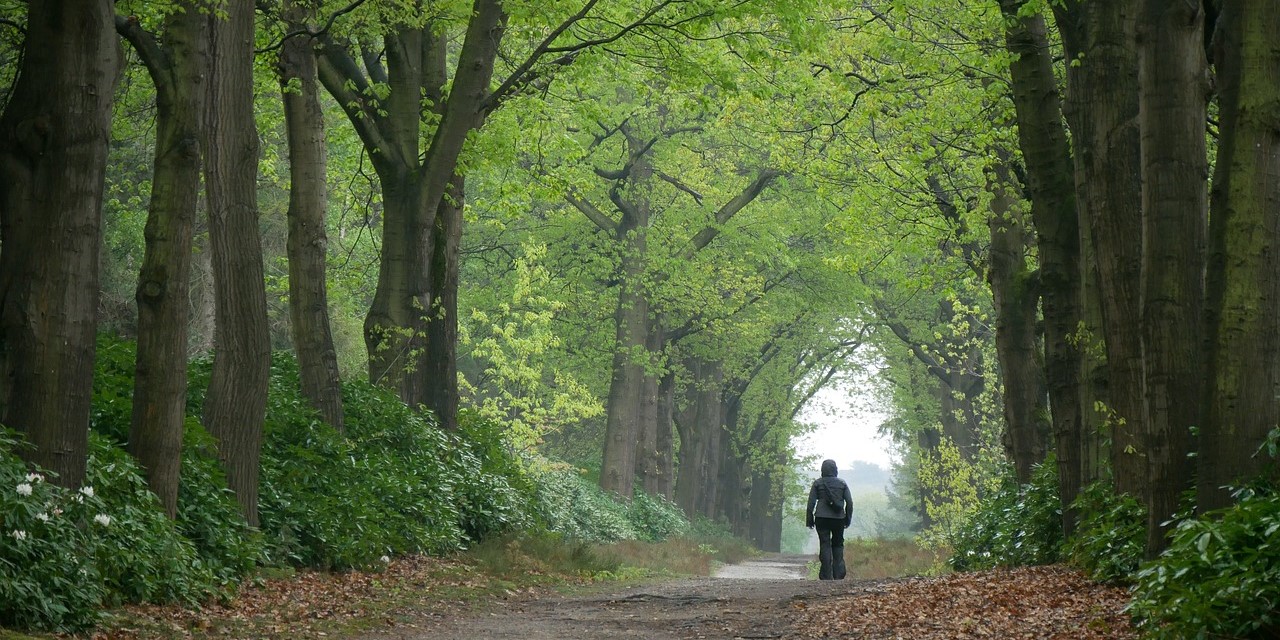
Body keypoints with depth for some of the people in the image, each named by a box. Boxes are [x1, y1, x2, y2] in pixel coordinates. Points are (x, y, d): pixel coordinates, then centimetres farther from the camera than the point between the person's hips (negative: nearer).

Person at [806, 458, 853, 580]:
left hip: (822, 518, -2)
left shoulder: (817, 483, 0)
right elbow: (849, 502, 5)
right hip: (839, 519, 2)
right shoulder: (842, 483, 5)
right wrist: (848, 519, 13)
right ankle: (839, 574, 5)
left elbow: (811, 502, -2)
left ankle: (826, 575, -6)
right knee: (838, 545, 14)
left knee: (825, 545, 0)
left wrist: (809, 520, 4)